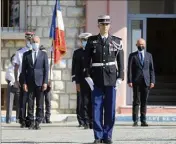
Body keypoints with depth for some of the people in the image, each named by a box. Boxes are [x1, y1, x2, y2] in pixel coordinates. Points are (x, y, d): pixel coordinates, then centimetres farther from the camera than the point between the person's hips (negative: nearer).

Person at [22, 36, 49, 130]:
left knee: (40, 104, -1)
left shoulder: (43, 54, 7)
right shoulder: (26, 54, 9)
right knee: (30, 103, -1)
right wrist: (24, 83, -1)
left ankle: (38, 123, 3)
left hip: (40, 82, -1)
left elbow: (46, 69, 4)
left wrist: (45, 82, -5)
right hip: (30, 82, 1)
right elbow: (23, 70, 8)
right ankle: (31, 122, 3)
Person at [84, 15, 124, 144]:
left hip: (111, 77, 0)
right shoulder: (92, 41, 4)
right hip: (96, 77, 0)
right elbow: (87, 60, 3)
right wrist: (87, 76, -5)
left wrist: (120, 77, -3)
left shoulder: (117, 41, 4)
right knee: (97, 107, 0)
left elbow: (120, 61, 4)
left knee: (110, 108, 2)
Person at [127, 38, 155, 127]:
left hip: (146, 81, 2)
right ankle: (135, 121, -3)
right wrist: (129, 81, -8)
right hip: (136, 82, -2)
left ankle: (143, 121, 5)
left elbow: (151, 69, 10)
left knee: (144, 102, 2)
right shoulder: (132, 56, 5)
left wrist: (152, 81, 2)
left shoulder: (149, 55, 12)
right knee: (136, 101, -4)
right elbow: (129, 69, 1)